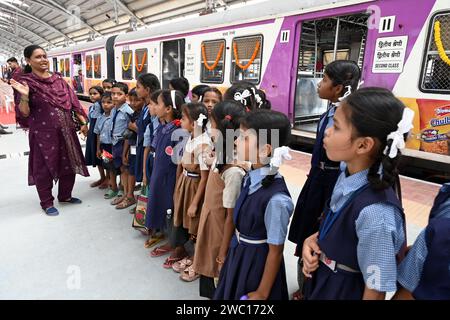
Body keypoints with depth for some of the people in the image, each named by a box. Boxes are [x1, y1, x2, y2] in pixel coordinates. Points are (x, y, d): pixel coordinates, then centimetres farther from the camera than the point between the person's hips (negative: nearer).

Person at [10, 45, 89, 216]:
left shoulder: (58, 78, 6)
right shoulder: (26, 82, -6)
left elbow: (73, 102, 8)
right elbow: (24, 113, -8)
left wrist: (83, 122, 3)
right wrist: (24, 96, -25)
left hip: (66, 131, 5)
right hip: (43, 133, -5)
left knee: (69, 164, 14)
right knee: (44, 168, 6)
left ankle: (65, 196, 35)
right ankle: (47, 203, 24)